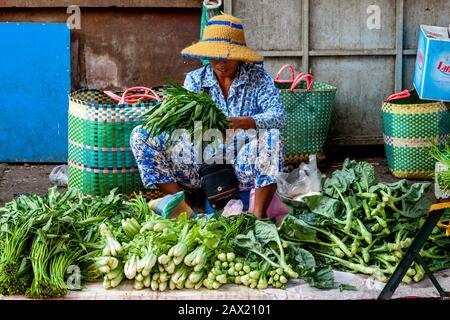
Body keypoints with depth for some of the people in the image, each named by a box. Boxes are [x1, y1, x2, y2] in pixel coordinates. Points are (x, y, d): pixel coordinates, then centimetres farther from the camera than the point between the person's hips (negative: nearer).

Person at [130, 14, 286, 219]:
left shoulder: (257, 77, 0)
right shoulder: (195, 80, 6)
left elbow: (278, 116, -14)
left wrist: (243, 123, -33)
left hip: (244, 168, -2)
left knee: (271, 136, -33)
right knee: (141, 136, -9)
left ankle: (259, 214, -28)